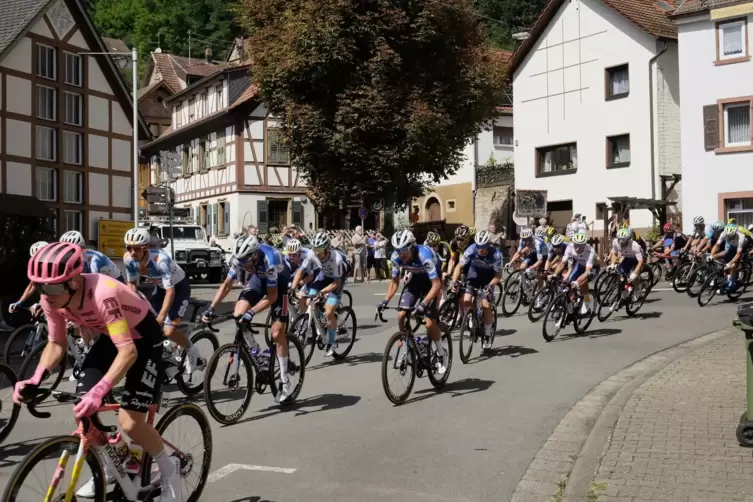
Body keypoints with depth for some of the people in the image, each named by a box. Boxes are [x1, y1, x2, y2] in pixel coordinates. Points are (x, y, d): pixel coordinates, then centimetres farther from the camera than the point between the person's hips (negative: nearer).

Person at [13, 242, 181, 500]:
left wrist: (99, 391, -52)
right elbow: (56, 344, -4)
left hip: (143, 338, -7)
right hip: (110, 336, 7)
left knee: (130, 424, -13)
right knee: (83, 411, -2)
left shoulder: (103, 294, -39)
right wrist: (35, 379, -21)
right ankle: (108, 467, 24)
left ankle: (168, 468, 14)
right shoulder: (52, 300, -17)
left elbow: (128, 351, -41)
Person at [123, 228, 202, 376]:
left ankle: (193, 354, 7)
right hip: (160, 287, 7)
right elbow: (132, 284, -3)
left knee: (169, 331, -18)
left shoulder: (160, 259, -37)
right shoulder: (128, 259, -19)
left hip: (179, 287, -7)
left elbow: (170, 291, -35)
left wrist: (160, 318, -41)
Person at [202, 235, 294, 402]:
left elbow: (272, 296, -35)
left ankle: (285, 383, -1)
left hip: (278, 281, -5)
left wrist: (251, 312, -45)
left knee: (277, 333, -10)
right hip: (258, 278, 5)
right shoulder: (239, 258, -25)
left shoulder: (269, 259, -40)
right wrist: (211, 308, -23)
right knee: (237, 314, -17)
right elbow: (227, 285, -14)